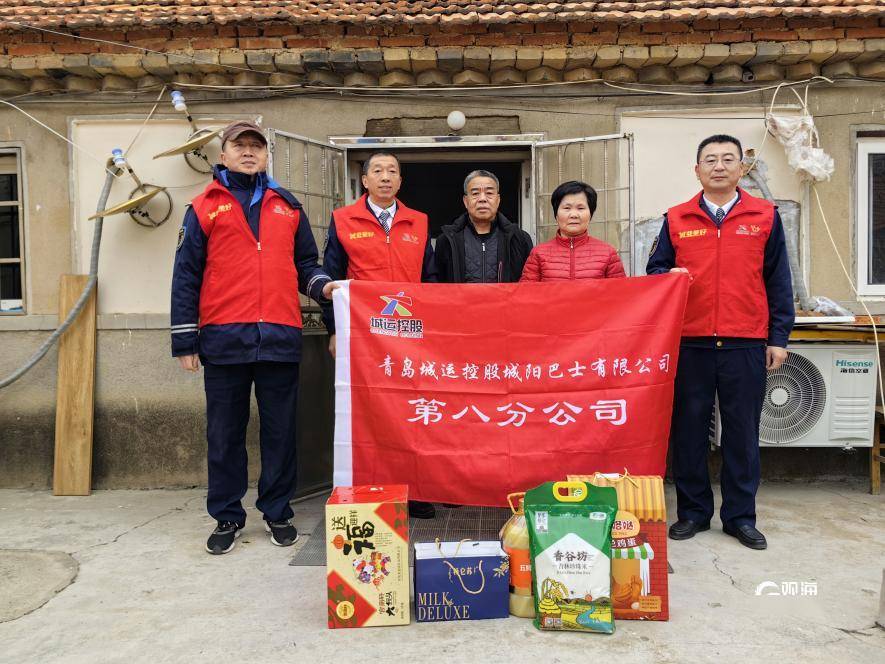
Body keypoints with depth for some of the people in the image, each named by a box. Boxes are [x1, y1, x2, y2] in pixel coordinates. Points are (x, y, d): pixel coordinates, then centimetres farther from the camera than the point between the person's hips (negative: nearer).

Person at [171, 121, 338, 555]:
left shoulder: (288, 207, 16)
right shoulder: (205, 208, 9)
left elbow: (305, 263, 19)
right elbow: (186, 276, 6)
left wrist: (321, 286, -4)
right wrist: (184, 341, 1)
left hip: (280, 338, 2)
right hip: (224, 339, -1)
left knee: (280, 430, 8)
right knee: (225, 433, 8)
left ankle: (277, 513, 22)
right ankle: (227, 517, 22)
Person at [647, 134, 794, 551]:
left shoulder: (765, 216, 7)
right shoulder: (676, 219, 8)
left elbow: (778, 281, 8)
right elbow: (655, 268, 12)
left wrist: (778, 337, 3)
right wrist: (668, 276, -11)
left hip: (746, 344, 0)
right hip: (690, 344, 1)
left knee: (742, 431, 6)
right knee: (688, 428, 6)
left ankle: (740, 516, 20)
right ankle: (693, 511, 20)